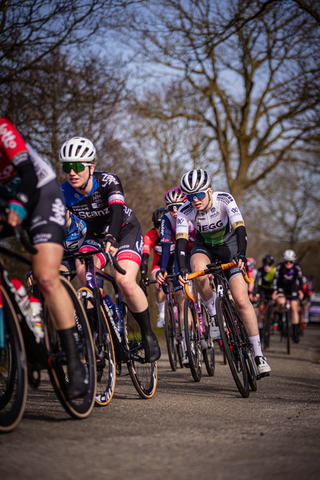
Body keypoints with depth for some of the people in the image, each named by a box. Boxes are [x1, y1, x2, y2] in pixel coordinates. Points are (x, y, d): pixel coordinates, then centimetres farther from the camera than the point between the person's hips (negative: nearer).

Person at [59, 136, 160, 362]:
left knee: (125, 280, -26)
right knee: (82, 270, -27)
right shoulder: (65, 191, -17)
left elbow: (117, 210, -44)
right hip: (96, 235, 4)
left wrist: (111, 238, -63)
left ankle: (148, 334, -7)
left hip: (126, 231, -4)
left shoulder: (108, 181, -27)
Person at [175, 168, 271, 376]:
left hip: (229, 244, -1)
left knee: (242, 300, -12)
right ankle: (215, 317, -11)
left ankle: (258, 353, -3)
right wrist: (182, 269, -50)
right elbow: (181, 241, -33)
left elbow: (240, 228, -40)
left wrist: (241, 254, -56)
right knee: (200, 274, -36)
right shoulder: (185, 211, -25)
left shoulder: (225, 200, -30)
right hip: (205, 246, 1)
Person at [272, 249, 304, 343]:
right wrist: (275, 291, -34)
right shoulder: (280, 266, -23)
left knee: (294, 308, -10)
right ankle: (278, 316, 0)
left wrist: (300, 291, -30)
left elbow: (300, 279, -17)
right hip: (281, 286, -1)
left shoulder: (297, 267, -20)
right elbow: (276, 279, -23)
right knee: (281, 302, -33)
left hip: (292, 286, 1)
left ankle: (295, 333, -3)